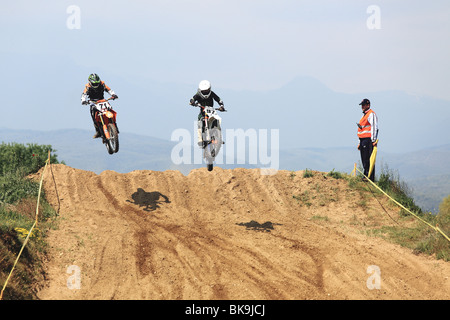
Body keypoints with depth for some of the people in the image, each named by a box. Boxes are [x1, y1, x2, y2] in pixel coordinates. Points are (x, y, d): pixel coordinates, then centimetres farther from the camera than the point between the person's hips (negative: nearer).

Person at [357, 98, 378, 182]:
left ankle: (370, 177, -15)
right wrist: (360, 143, 26)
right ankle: (366, 177, 12)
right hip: (363, 140, 10)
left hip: (368, 140, -10)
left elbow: (374, 128, -15)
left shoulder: (371, 114, -6)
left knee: (368, 160, -13)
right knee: (364, 160, 9)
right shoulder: (364, 115, 24)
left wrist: (373, 140, -22)